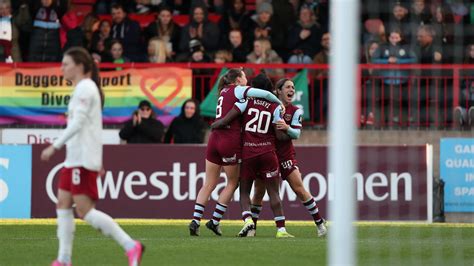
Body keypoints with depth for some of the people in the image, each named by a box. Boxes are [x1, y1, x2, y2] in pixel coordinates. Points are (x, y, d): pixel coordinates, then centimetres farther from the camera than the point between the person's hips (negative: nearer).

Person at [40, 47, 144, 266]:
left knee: (84, 210, -12)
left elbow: (77, 124, -21)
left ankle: (130, 246, -14)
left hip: (83, 159, -10)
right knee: (63, 204, 7)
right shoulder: (85, 88, 18)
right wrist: (97, 161, 24)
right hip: (75, 158, 10)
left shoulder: (84, 88, -12)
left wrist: (55, 146, -21)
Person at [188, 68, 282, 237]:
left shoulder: (224, 92, 20)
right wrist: (279, 102, 5)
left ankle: (195, 220, 1)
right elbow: (265, 94, -13)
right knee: (233, 183, 9)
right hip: (231, 140, -7)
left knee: (209, 184, 8)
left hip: (215, 138, 7)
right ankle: (215, 221, 8)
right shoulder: (237, 90, -2)